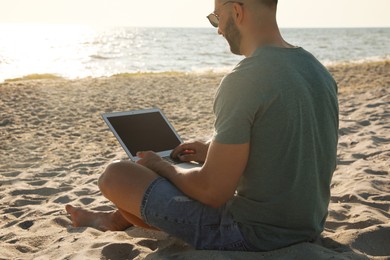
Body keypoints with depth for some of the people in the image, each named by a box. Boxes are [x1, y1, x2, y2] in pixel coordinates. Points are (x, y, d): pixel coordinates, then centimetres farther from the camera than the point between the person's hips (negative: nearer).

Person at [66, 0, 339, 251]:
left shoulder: (243, 81, -24)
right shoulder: (320, 71, 3)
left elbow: (213, 192, -21)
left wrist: (161, 166, -2)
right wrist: (214, 151, 16)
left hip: (250, 236, -9)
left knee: (116, 174, 4)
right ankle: (115, 219, 51)